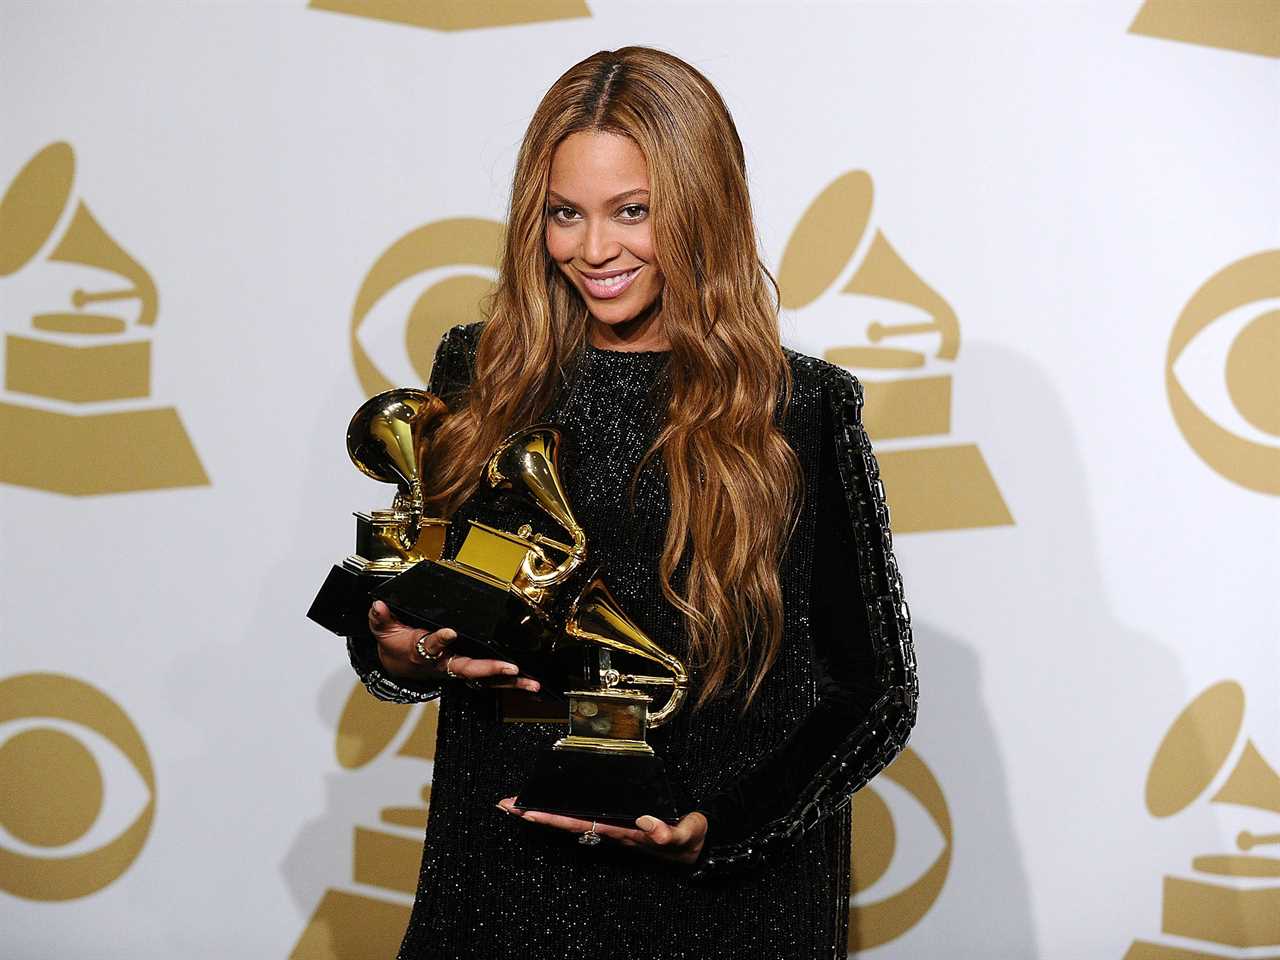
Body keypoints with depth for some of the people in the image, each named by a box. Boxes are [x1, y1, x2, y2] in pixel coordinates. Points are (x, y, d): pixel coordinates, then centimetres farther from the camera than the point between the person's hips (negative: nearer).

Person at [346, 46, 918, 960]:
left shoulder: (798, 411, -8)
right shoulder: (476, 377, 1)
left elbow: (875, 690, -3)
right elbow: (391, 623, 13)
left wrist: (716, 824, -16)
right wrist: (398, 654, -10)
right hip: (499, 887, 3)